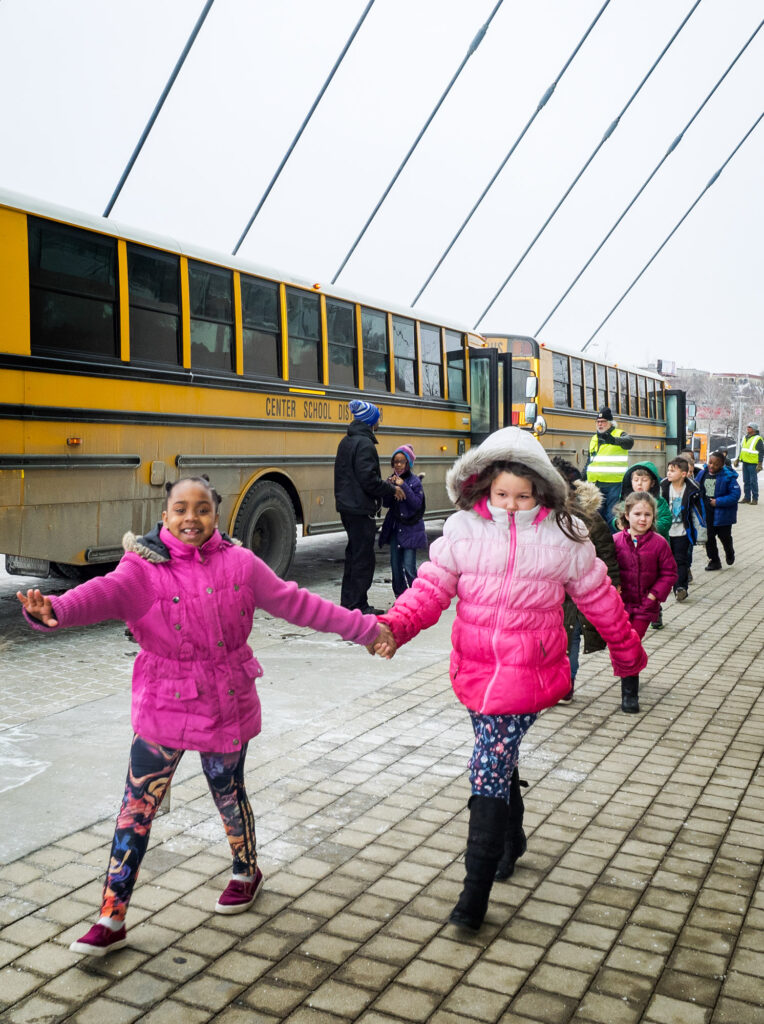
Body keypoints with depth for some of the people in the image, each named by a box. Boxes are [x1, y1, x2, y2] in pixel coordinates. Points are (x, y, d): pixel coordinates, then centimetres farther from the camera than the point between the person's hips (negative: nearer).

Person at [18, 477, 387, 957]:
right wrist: (53, 610, -53)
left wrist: (364, 628, -1)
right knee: (137, 806, 2)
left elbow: (297, 603, -1)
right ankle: (111, 919, 16)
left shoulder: (240, 563, -5)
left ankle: (247, 873, 46)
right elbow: (102, 594, -31)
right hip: (163, 708, 0)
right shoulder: (144, 569, -11)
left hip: (227, 704, 1)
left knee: (229, 793, 18)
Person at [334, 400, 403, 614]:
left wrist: (387, 484, 16)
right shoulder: (364, 444, -16)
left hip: (347, 506, 10)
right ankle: (358, 606, 2)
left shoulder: (346, 442, 14)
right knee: (363, 557, -2)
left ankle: (348, 601, 24)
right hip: (361, 510, -10)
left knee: (353, 553, 18)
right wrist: (392, 489, -9)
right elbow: (369, 479, -23)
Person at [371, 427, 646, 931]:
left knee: (489, 770, -8)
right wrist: (394, 626, -24)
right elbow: (431, 586, -6)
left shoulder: (564, 535, -4)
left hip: (528, 673, -3)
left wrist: (627, 651, 19)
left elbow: (600, 598, 8)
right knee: (499, 760, 20)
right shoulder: (463, 529, -3)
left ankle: (478, 889, 3)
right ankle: (510, 839, 47)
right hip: (476, 670, 3)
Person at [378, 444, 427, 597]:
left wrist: (403, 486, -18)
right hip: (394, 527, 5)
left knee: (409, 567, -10)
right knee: (395, 566, 8)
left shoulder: (414, 481, -5)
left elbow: (417, 504, -13)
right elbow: (386, 503, 5)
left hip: (410, 528, -5)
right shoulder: (391, 479, 7)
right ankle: (400, 598, 20)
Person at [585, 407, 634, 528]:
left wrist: (614, 440, -47)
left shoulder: (619, 435, -3)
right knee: (597, 514, 12)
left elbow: (629, 442, -27)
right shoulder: (594, 438, 16)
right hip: (595, 484, 6)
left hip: (614, 483, -6)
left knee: (611, 515, -6)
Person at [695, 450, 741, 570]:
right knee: (708, 537, 8)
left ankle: (729, 554, 44)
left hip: (722, 514, -4)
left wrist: (718, 502, -23)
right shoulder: (702, 474, -2)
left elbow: (735, 495, -18)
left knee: (724, 536, 14)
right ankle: (714, 561, 23)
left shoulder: (728, 476, -15)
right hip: (706, 513, 4)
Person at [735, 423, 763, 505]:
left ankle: (755, 499, 1)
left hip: (753, 464, -7)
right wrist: (738, 459, 23)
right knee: (746, 481, 11)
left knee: (753, 481, -5)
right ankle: (747, 498, 18)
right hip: (745, 463, 7)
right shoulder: (745, 438, 15)